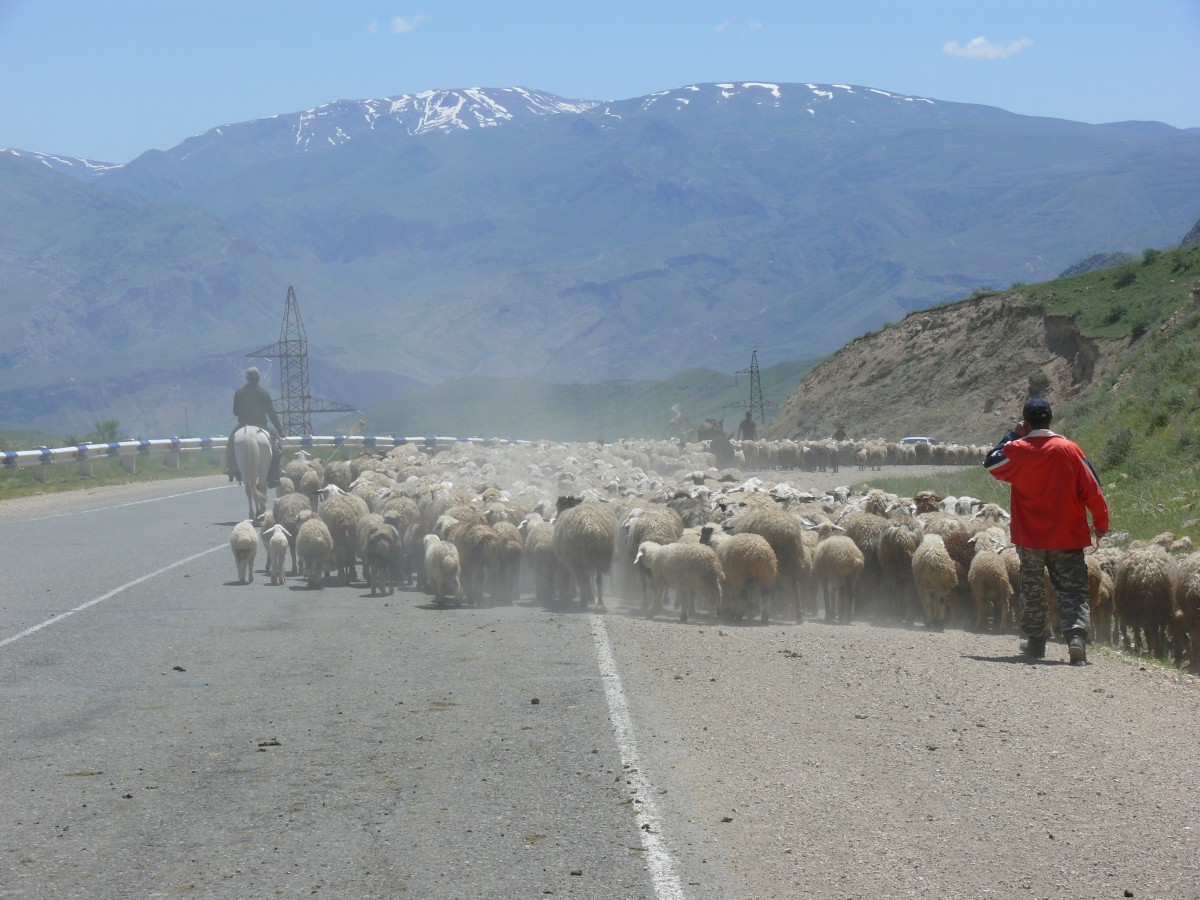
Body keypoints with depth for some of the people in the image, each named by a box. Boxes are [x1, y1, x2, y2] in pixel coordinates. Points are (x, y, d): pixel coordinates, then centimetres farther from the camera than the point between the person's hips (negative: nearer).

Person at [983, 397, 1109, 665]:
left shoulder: (1016, 450, -9)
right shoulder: (1069, 449, -8)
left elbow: (991, 465, 12)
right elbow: (1092, 489, -3)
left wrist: (1012, 436, 13)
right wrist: (1101, 521, 9)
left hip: (1029, 537, 1)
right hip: (1067, 537, -1)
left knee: (1033, 591, 15)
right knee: (1072, 591, -1)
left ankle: (1035, 641, 22)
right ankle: (1076, 636, -21)